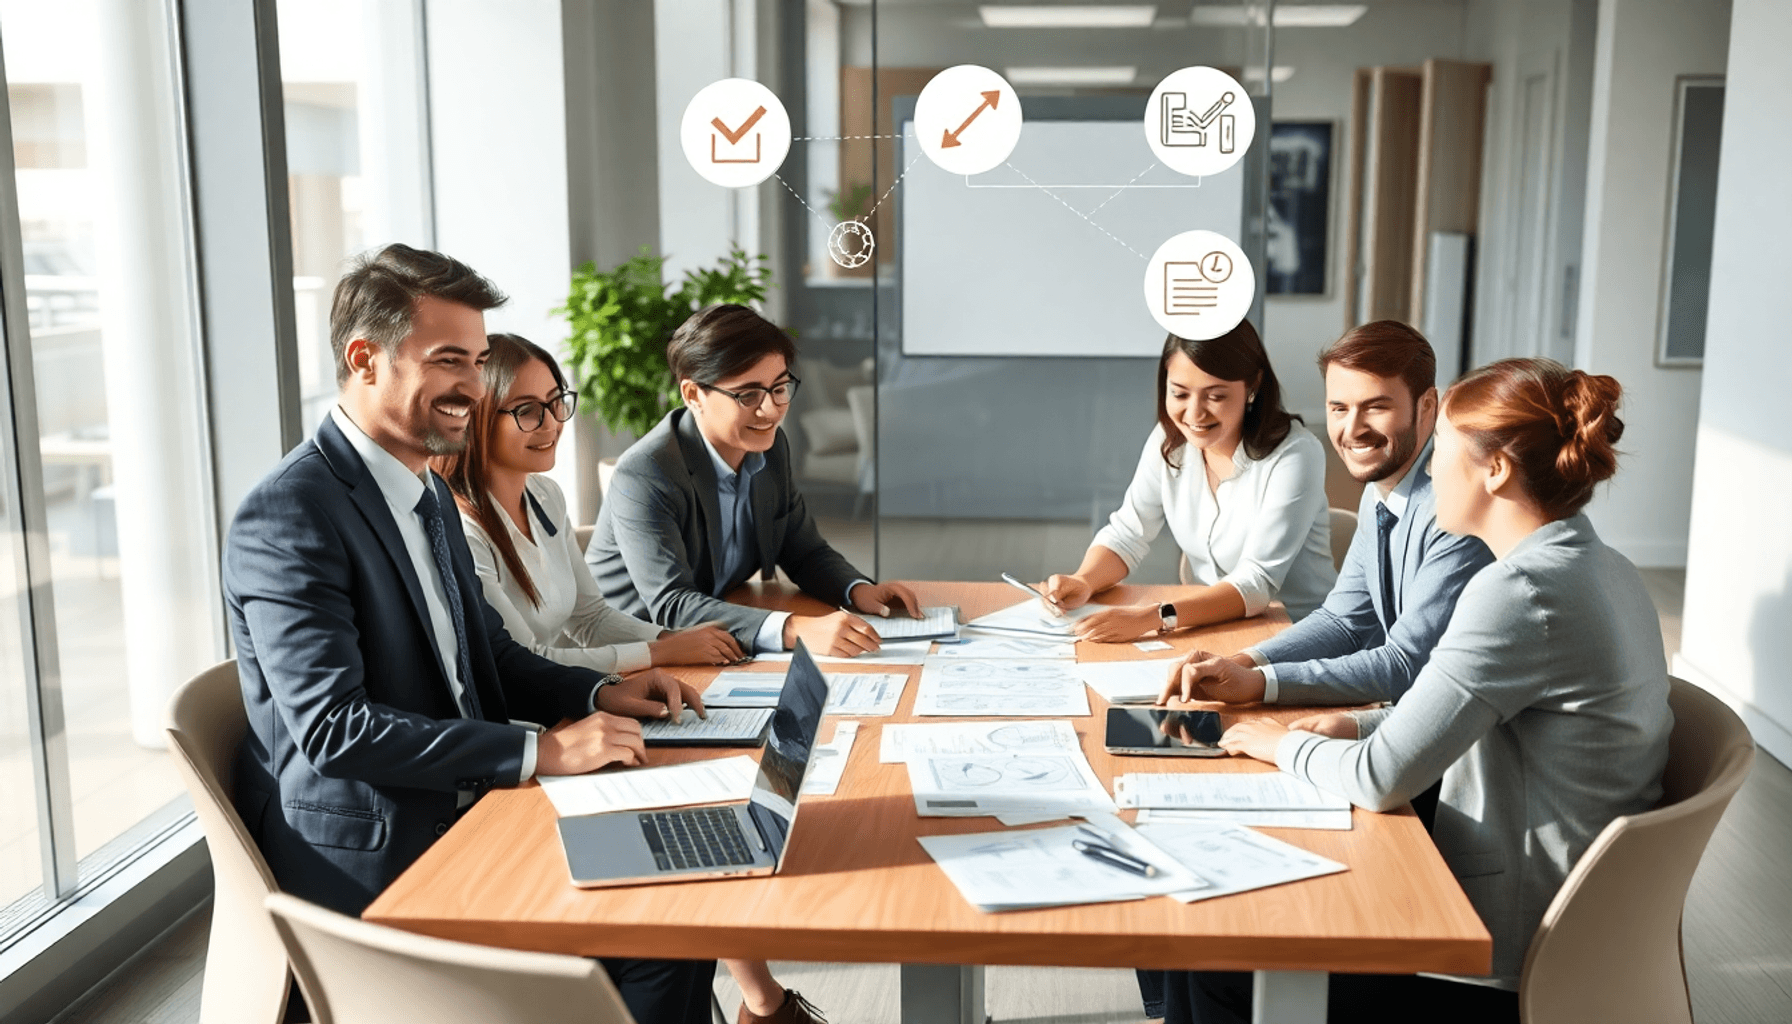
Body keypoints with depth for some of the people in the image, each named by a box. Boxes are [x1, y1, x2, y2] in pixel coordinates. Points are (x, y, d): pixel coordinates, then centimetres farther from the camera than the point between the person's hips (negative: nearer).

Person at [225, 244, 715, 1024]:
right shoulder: (289, 517, -17)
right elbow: (333, 726, -24)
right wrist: (540, 750, -24)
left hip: (464, 814, 8)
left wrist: (600, 693, 1)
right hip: (369, 867, -8)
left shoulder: (426, 489, 11)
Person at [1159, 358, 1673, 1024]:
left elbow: (1382, 780, -22)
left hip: (1502, 965, -9)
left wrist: (1287, 744, -3)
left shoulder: (1520, 590, -25)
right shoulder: (1599, 569, 6)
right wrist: (1361, 725, 8)